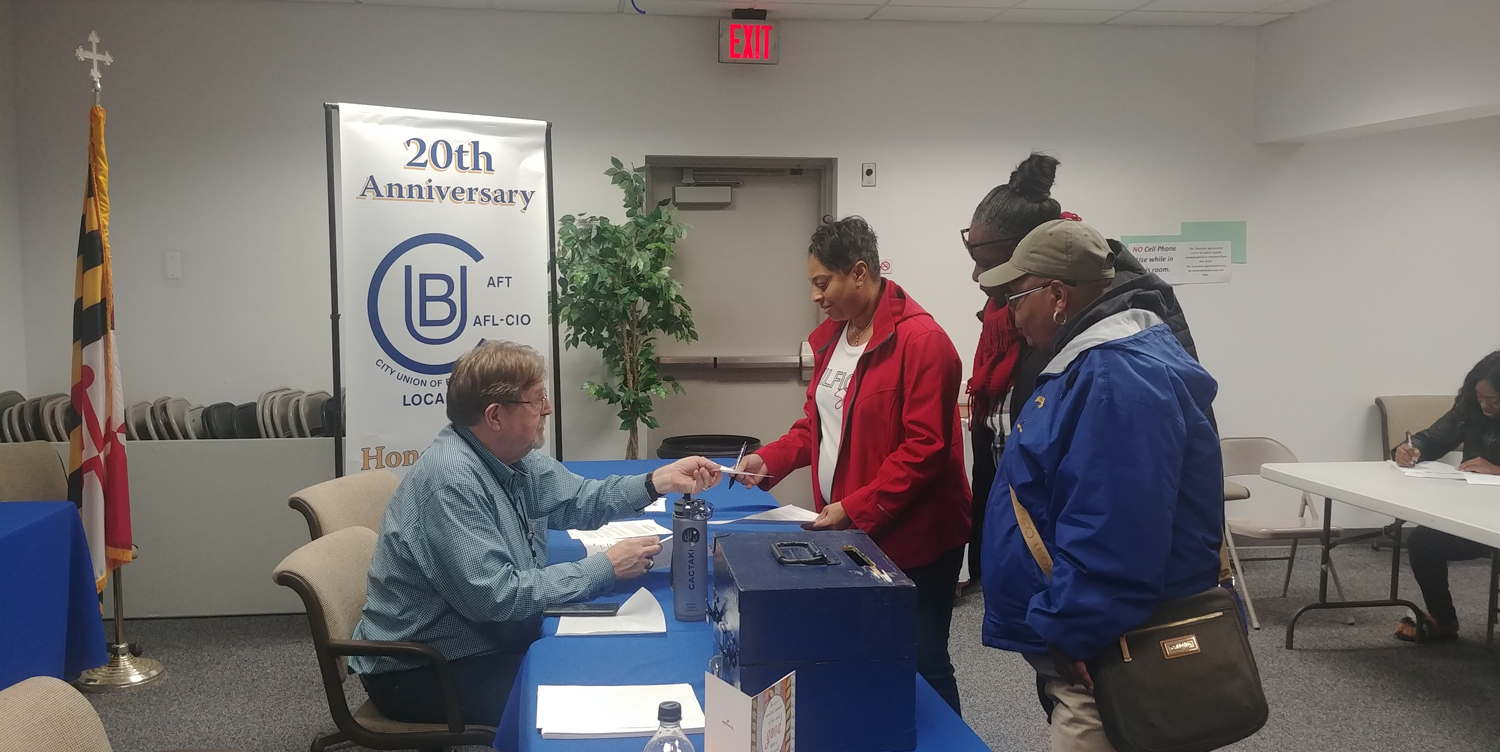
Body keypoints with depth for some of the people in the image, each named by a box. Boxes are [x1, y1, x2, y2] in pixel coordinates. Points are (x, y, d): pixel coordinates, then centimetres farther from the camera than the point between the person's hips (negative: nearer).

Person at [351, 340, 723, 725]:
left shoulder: (508, 456, 1)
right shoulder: (451, 481, -28)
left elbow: (575, 500, 12)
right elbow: (495, 596, -31)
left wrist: (658, 481, -3)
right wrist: (605, 567, -23)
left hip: (490, 641, 9)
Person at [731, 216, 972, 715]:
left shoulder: (922, 341, -17)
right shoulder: (830, 337, 10)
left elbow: (925, 448, -21)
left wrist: (855, 509, -21)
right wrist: (770, 460, 3)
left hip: (912, 541, -7)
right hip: (847, 535, 8)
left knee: (920, 667, 3)